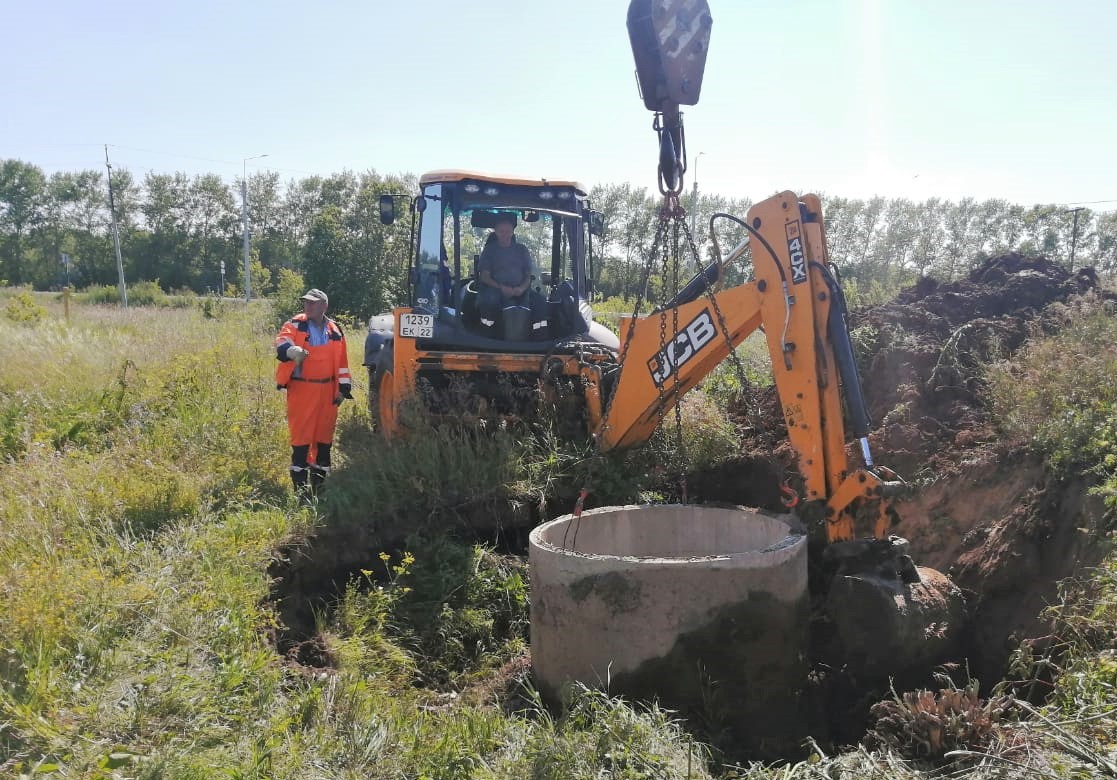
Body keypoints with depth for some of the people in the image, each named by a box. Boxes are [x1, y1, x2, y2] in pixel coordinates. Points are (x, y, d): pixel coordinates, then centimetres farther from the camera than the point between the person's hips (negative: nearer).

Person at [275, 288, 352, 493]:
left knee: (324, 438, 10)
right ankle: (300, 487, 5)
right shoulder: (295, 326, -1)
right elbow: (282, 342, -20)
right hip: (301, 390, -3)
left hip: (326, 391, 3)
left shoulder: (334, 331, 8)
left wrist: (343, 388, 7)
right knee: (301, 437, -3)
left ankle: (319, 482, 24)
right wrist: (292, 350, -42)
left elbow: (341, 362, 11)